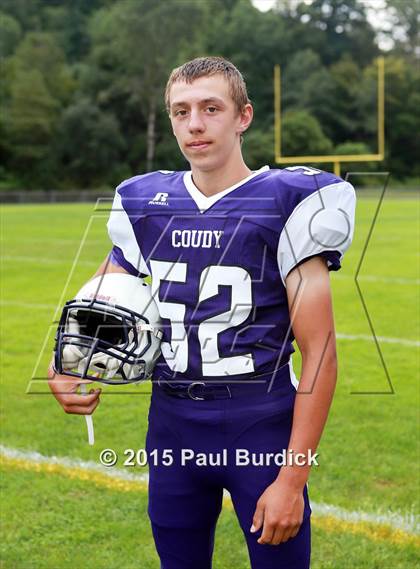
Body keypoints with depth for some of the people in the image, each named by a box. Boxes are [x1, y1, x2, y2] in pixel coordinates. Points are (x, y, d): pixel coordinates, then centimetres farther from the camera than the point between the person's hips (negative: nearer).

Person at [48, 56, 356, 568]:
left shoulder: (286, 204, -10)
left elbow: (319, 352, -11)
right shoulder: (143, 204, 4)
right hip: (171, 426, 5)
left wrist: (292, 480, -15)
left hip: (261, 428, -4)